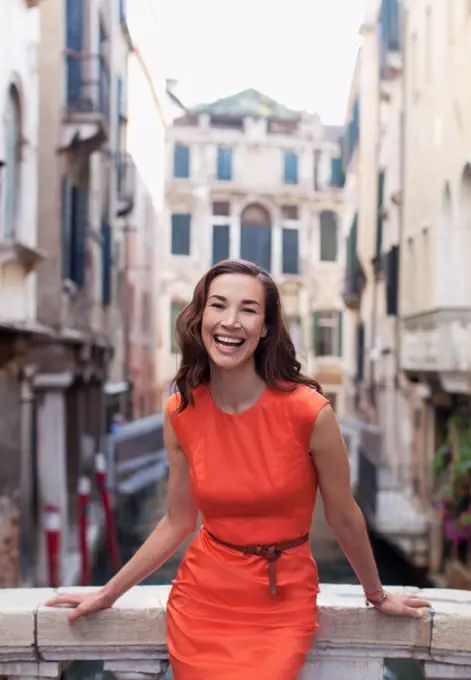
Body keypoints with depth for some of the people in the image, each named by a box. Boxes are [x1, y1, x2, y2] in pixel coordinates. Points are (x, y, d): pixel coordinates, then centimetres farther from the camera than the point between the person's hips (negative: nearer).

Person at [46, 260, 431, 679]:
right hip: (201, 601, 3)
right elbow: (178, 523, 6)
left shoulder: (309, 412, -18)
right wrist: (107, 595, 10)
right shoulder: (180, 414, -6)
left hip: (282, 606, -3)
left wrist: (377, 596, 10)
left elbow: (344, 519, -4)